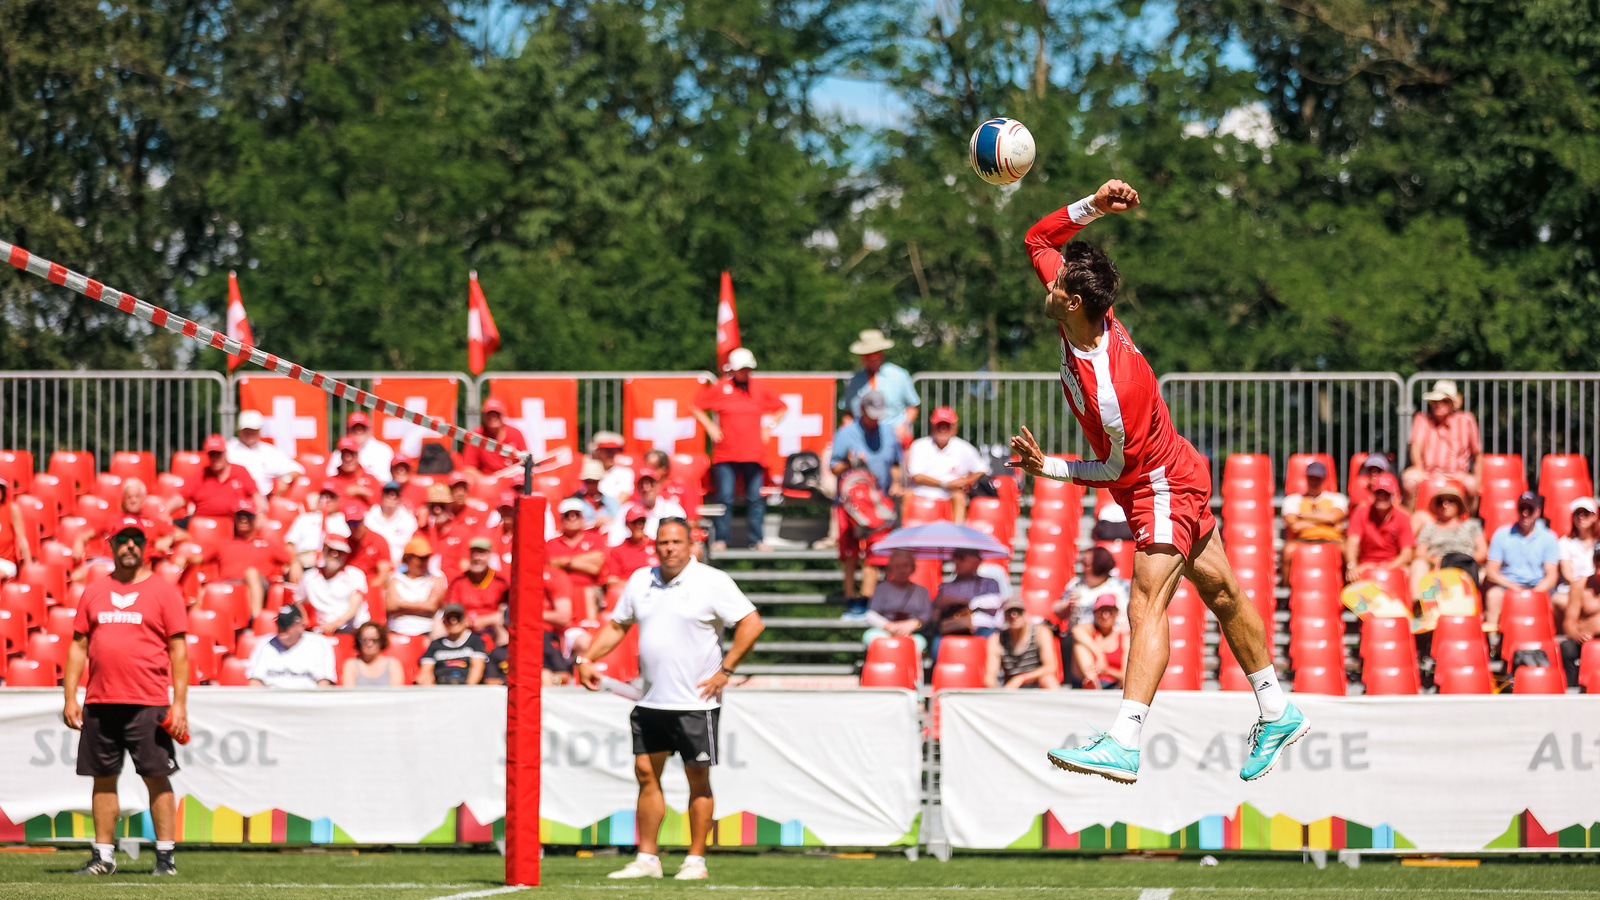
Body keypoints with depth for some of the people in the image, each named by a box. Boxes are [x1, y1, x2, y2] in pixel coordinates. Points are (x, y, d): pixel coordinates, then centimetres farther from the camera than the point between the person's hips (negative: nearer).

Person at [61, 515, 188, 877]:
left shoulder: (163, 592, 2)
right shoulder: (94, 592, 13)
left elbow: (178, 650, -1)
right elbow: (79, 645, 14)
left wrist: (180, 703, -9)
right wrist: (70, 697, 5)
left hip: (148, 705, -4)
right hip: (100, 704, 4)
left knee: (157, 777, -5)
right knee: (103, 778, 6)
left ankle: (165, 856, -1)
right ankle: (102, 856, 12)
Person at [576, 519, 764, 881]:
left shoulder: (713, 582, -6)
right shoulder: (640, 581, 10)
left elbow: (751, 623, -9)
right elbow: (617, 625, 20)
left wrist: (725, 670, -11)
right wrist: (587, 658, 7)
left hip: (696, 701, -5)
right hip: (651, 700, 5)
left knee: (698, 779, -1)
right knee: (646, 773, 4)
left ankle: (696, 860, 5)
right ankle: (647, 858, 9)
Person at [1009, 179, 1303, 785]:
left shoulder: (1113, 388, -36)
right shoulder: (1086, 311, -13)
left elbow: (1118, 469, -22)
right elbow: (1039, 238, -2)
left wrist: (1045, 468, -15)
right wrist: (1092, 206, -18)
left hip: (1163, 488, -10)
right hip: (1177, 478, 10)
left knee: (1148, 604, -22)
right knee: (1221, 592, 19)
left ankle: (1125, 745, -35)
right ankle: (1277, 716, 32)